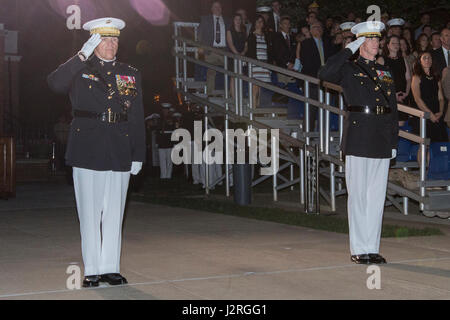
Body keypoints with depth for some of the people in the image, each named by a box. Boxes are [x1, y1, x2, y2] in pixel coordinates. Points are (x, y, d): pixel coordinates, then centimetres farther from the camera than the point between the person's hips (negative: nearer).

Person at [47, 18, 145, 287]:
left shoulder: (131, 75, 14)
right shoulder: (80, 71, 6)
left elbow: (138, 119, 12)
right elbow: (55, 84, -16)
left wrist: (138, 155, 5)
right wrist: (83, 55, -18)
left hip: (120, 153, 2)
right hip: (88, 151, -2)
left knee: (114, 212, 6)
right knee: (90, 212, 2)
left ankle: (110, 268, 14)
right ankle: (92, 270, 9)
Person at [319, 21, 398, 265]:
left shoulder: (385, 72, 18)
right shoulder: (349, 69, 3)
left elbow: (393, 109, 17)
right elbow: (324, 74, -19)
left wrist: (394, 142, 11)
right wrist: (349, 50, -12)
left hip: (382, 142, 5)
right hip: (358, 139, -5)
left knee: (377, 195, 7)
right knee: (358, 195, -2)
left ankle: (372, 248, 14)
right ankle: (358, 249, 4)